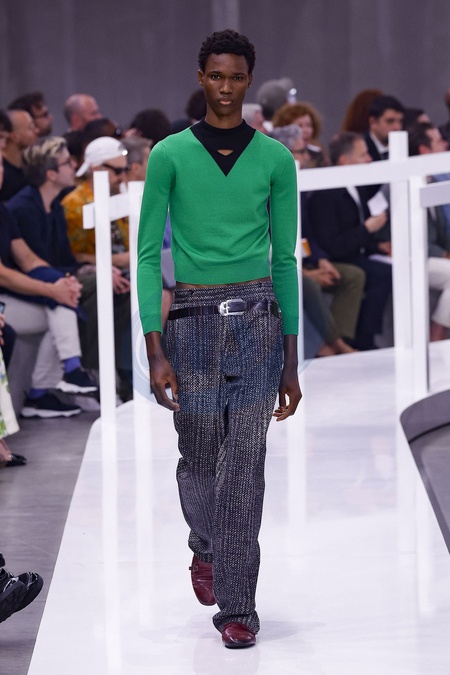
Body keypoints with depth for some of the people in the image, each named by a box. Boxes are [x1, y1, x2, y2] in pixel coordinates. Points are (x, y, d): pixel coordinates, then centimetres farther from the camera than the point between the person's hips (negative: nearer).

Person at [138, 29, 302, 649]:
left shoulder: (276, 159, 5)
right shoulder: (170, 156, 1)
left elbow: (286, 259, 9)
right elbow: (148, 254, 0)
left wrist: (291, 360, 7)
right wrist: (156, 351, -8)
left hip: (258, 318, 0)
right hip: (193, 319, 0)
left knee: (244, 468, -5)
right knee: (199, 457, 12)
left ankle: (237, 607, -1)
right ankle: (205, 548, 43)